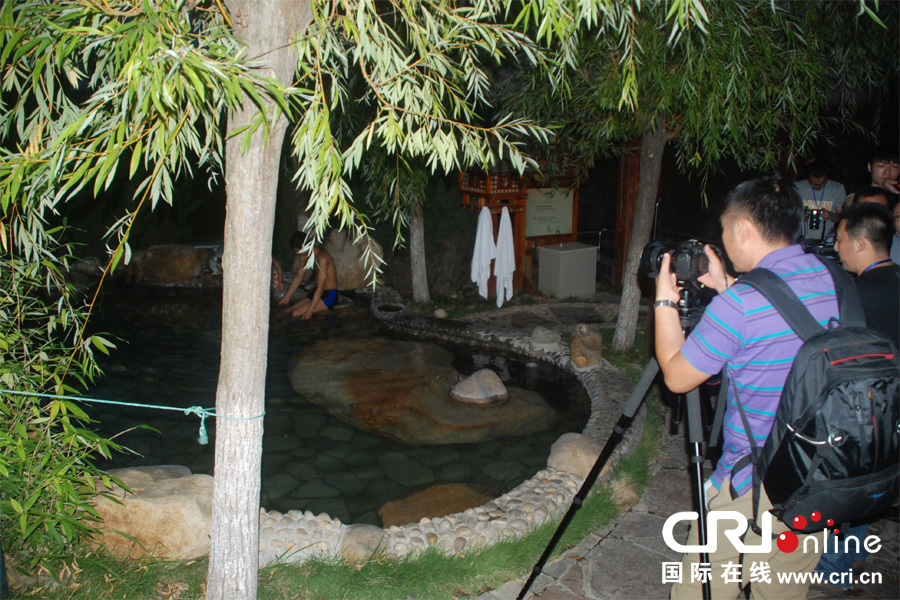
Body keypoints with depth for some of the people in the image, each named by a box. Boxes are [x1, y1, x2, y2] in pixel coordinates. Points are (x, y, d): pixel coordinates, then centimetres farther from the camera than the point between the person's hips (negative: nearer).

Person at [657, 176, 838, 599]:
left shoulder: (741, 303, -22)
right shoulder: (837, 283, 1)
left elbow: (676, 376, -10)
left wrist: (665, 301, 0)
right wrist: (727, 289, 16)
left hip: (751, 489, -7)